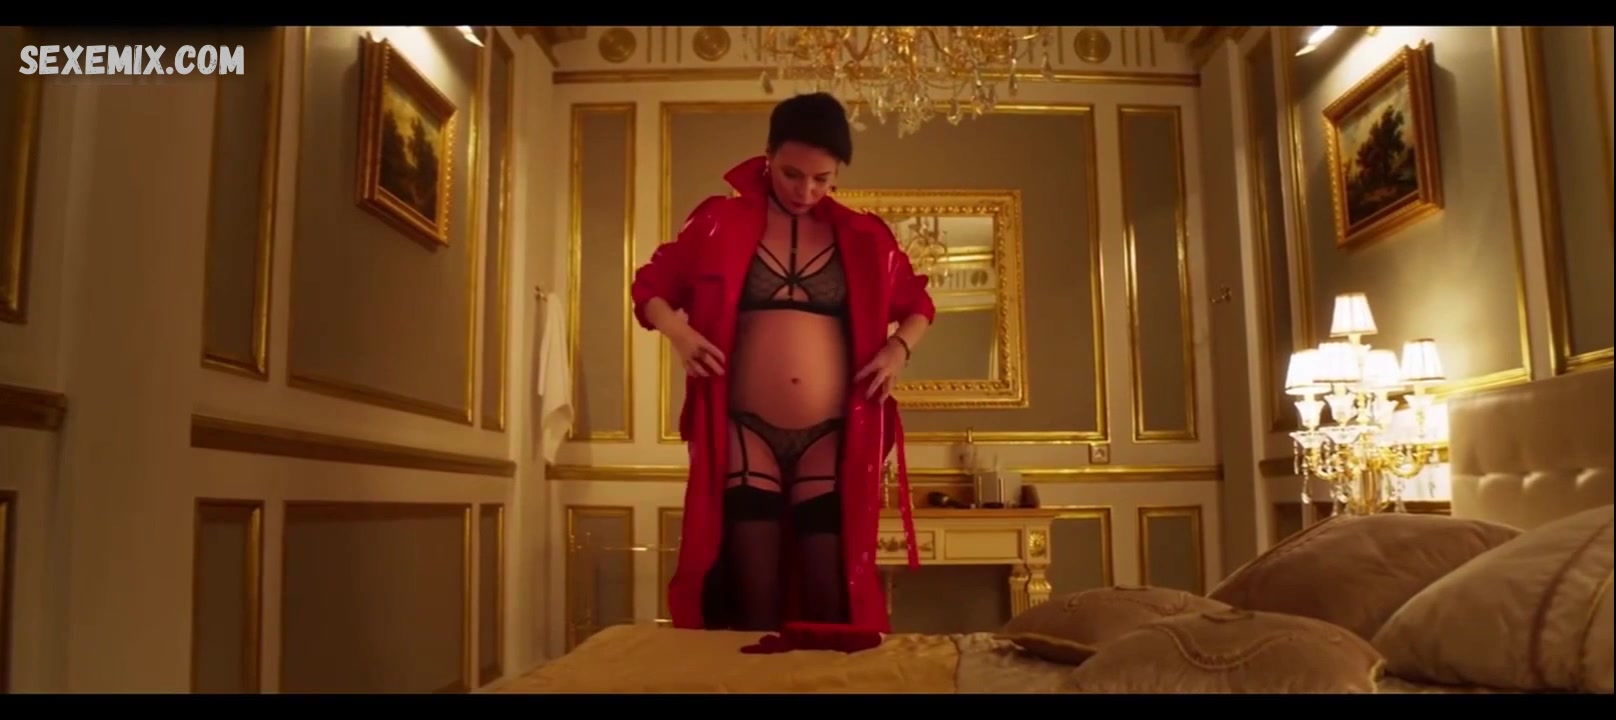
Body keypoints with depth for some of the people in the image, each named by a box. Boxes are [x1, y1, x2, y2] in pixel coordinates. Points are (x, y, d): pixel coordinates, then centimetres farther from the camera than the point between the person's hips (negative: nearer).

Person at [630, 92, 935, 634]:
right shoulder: (720, 222, 3)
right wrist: (678, 332, -8)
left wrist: (899, 348, 0)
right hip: (746, 437, -1)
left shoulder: (864, 237, 7)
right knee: (755, 604, 2)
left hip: (833, 443, 2)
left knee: (834, 605, 5)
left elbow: (918, 304, 20)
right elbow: (650, 285, 12)